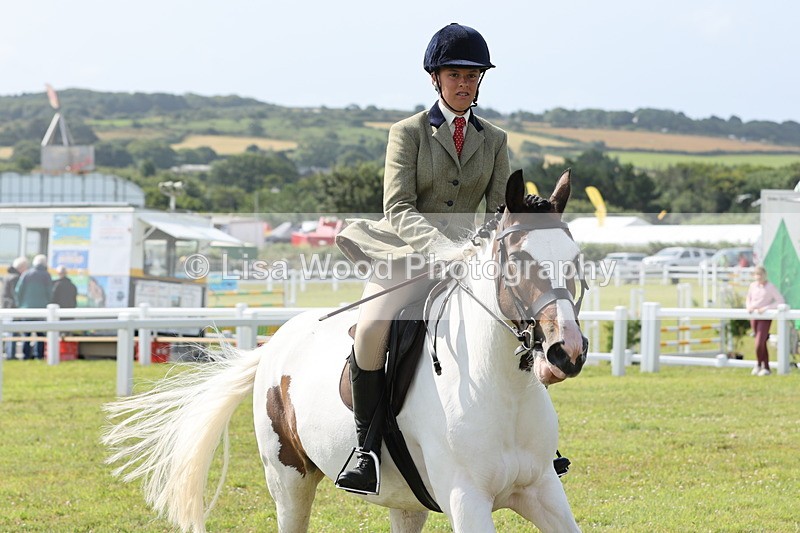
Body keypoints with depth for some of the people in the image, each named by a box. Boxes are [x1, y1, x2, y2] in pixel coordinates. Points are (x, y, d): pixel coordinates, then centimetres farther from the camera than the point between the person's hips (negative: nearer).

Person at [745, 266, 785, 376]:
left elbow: (780, 301, -11)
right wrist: (749, 307, -3)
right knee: (762, 345, 10)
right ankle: (766, 368, 18)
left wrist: (766, 308, -18)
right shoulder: (753, 286, 7)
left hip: (765, 318, -5)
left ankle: (758, 364, 9)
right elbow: (748, 299, 19)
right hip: (754, 317, 5)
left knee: (759, 345, -14)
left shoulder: (771, 287, -9)